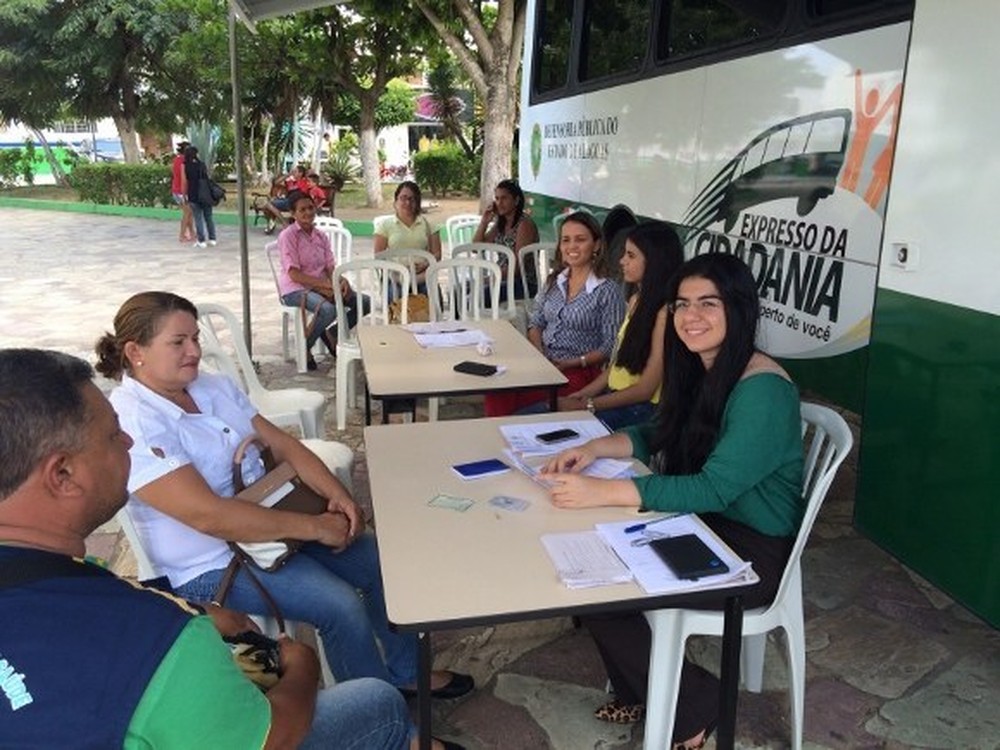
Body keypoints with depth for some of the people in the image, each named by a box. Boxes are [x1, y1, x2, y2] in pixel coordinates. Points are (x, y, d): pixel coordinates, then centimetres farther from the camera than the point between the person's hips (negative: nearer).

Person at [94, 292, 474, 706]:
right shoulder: (132, 424, -23)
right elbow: (208, 516, -30)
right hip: (209, 567, -8)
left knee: (379, 560, 2)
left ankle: (405, 672, 24)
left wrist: (337, 494, -14)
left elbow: (282, 444, 4)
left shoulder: (214, 387, 3)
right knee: (340, 605, -22)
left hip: (269, 522, 8)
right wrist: (314, 527, -27)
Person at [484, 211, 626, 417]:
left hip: (579, 370, -5)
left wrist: (571, 363, -15)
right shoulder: (553, 281, 14)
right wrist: (538, 353, -2)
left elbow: (609, 348, -6)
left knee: (509, 399, -29)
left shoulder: (608, 291, -5)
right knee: (497, 393, -27)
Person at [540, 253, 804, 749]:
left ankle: (692, 708, 10)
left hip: (755, 551, -8)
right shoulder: (700, 370, 2)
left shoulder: (763, 391, -24)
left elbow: (713, 489, -31)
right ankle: (638, 693, 17)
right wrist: (597, 447, -7)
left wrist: (601, 492, -36)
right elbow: (658, 436, 12)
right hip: (707, 526, 8)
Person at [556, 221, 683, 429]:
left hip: (641, 409, -8)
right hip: (613, 397, 8)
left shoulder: (665, 312, -19)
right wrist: (579, 396, 1)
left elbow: (645, 389, -17)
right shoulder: (636, 300, 10)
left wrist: (586, 405, -14)